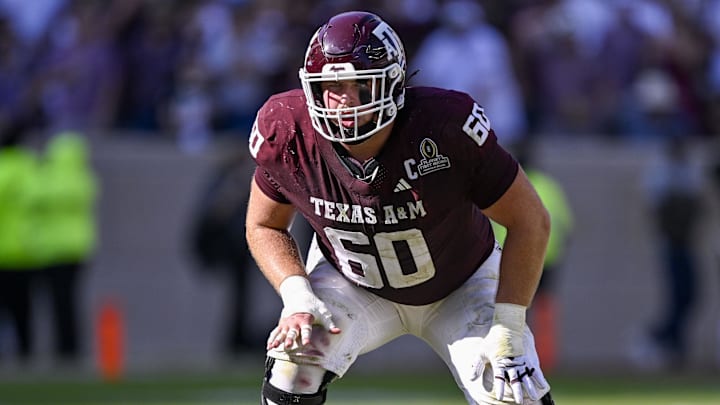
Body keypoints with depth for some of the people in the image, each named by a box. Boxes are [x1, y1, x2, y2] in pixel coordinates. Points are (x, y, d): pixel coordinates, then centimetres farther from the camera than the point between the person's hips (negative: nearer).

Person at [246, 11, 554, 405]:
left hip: (460, 288, -1)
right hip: (350, 284, 1)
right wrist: (297, 298, -24)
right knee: (293, 365, -25)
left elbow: (529, 221, -22)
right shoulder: (288, 134, -26)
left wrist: (507, 331, -25)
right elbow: (264, 226, -5)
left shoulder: (447, 127, -35)